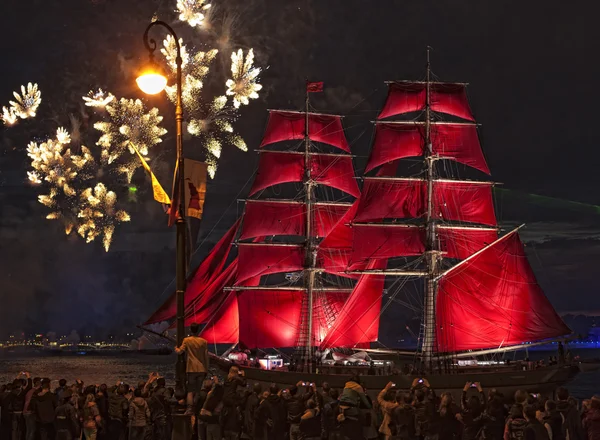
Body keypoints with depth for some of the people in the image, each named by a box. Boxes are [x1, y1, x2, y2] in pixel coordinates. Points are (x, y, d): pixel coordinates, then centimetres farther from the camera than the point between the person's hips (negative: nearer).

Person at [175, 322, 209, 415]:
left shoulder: (187, 340, -2)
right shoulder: (204, 341, 4)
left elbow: (180, 351, -9)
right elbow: (206, 356, 4)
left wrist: (176, 349, 15)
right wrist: (206, 369, 11)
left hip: (191, 369, -2)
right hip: (201, 369, 2)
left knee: (190, 391, -2)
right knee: (198, 390, 11)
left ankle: (190, 409, -18)